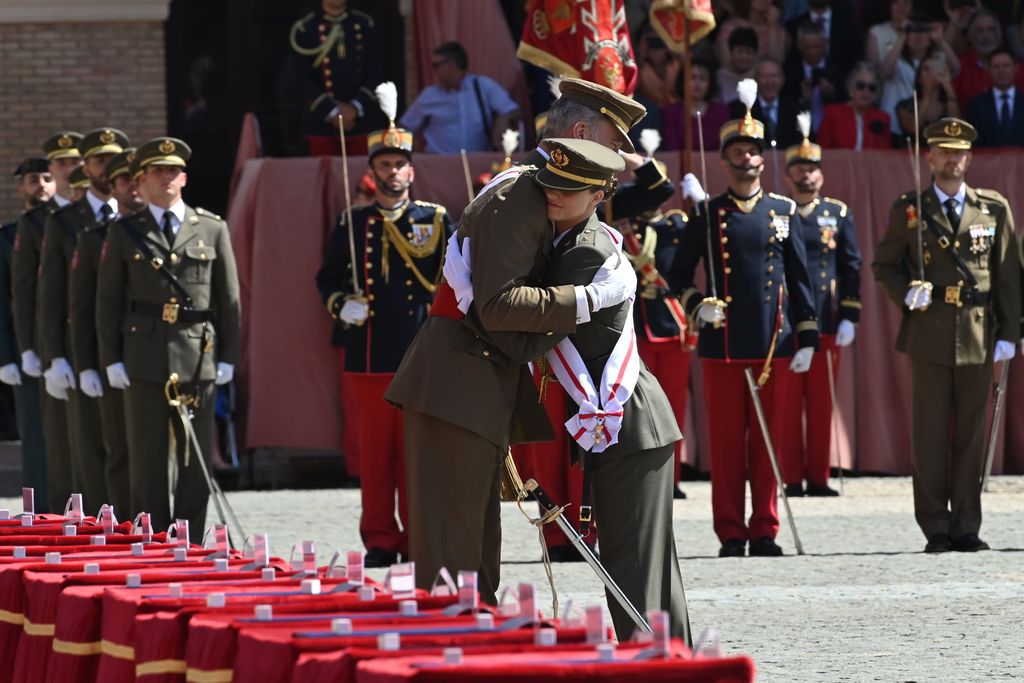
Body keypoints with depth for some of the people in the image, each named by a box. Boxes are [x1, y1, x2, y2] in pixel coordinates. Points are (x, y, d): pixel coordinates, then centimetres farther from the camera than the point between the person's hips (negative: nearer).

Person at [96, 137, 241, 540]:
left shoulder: (212, 230, 9)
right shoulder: (123, 234, 8)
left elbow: (229, 299, 9)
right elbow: (108, 302, 8)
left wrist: (228, 357, 3)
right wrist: (112, 360, 0)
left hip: (198, 357, 0)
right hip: (144, 362, 0)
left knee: (196, 460, 2)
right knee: (147, 460, 1)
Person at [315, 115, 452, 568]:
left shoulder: (436, 221, 8)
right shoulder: (352, 225, 12)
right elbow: (326, 280, 19)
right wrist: (342, 306, -1)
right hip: (367, 359, 1)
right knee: (373, 454, 2)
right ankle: (380, 541, 8)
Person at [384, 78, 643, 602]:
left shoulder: (539, 194, 20)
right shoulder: (517, 195, -14)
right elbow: (497, 304, -23)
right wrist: (592, 296, -22)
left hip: (486, 387, 11)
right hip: (457, 386, -11)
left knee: (477, 553, 13)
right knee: (451, 549, -12)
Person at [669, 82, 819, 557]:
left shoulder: (783, 212, 9)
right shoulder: (706, 215, 5)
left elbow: (800, 278, 9)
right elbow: (678, 274, 9)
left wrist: (806, 338, 4)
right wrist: (697, 306, -9)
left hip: (773, 343, 1)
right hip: (723, 344, -1)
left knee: (768, 440, 3)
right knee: (727, 441, 0)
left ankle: (764, 531, 9)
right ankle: (731, 535, 3)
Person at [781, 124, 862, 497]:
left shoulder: (838, 214, 10)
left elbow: (852, 267, 8)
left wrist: (849, 317, 0)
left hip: (826, 324, 1)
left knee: (821, 403, 4)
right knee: (788, 404, -1)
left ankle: (818, 477, 9)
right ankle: (793, 478, 3)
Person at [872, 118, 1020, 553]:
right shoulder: (908, 210, 6)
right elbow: (883, 265, 11)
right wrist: (905, 295, -9)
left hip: (978, 337, 1)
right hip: (929, 335, -1)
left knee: (971, 433, 3)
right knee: (930, 433, -1)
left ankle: (966, 528, 9)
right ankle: (935, 529, 4)